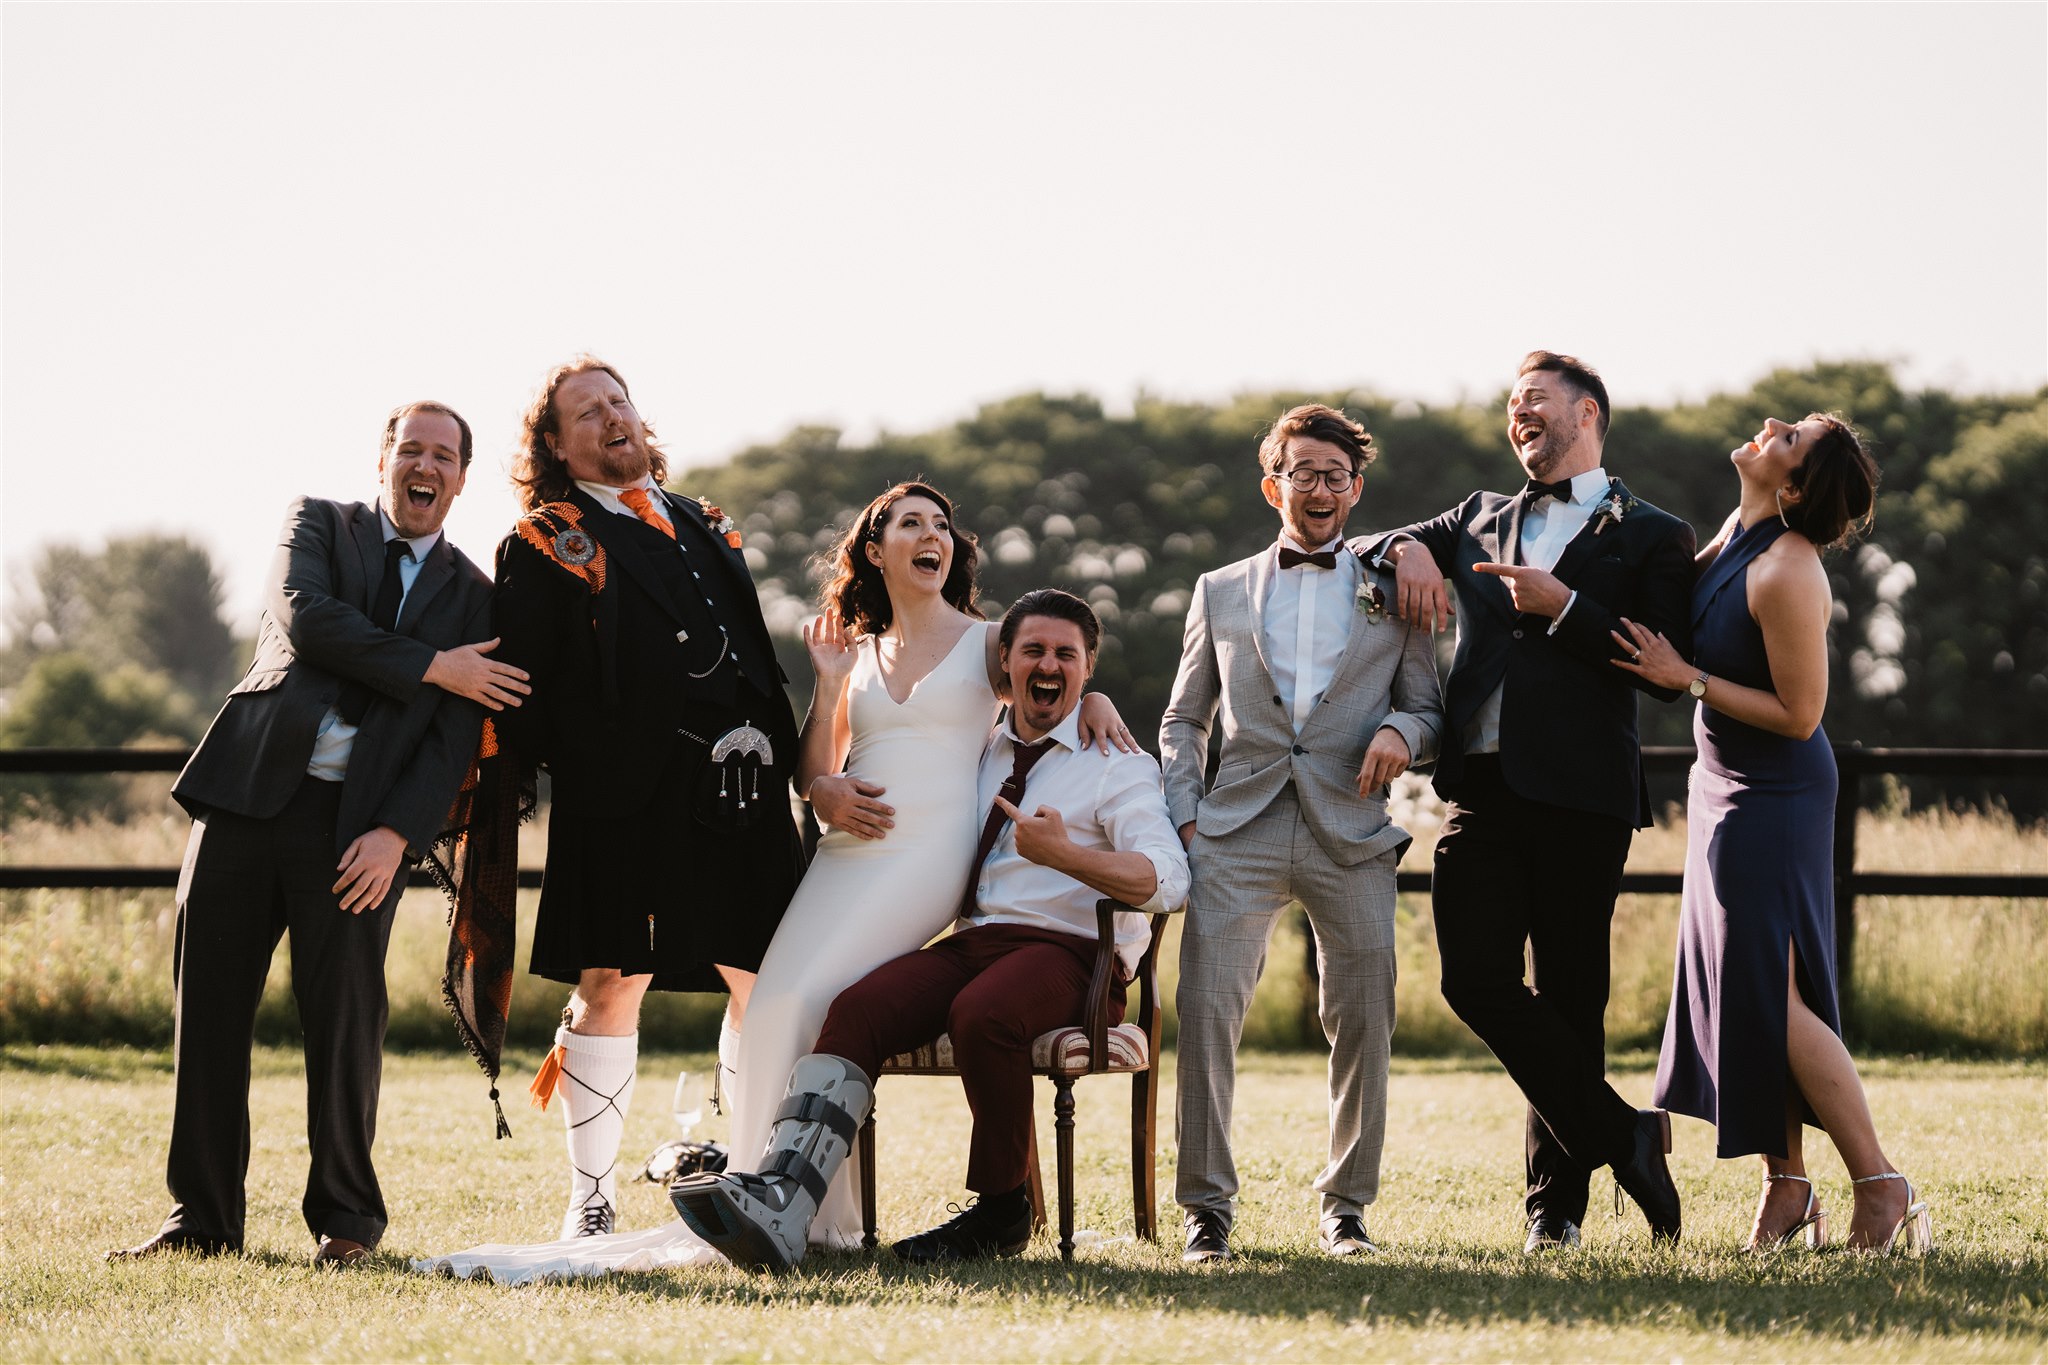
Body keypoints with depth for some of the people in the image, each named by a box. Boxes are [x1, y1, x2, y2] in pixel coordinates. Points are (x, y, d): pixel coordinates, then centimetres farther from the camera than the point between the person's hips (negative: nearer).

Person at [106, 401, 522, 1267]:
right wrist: (431, 667, -8)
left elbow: (456, 735, 3)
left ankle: (345, 1219, 10)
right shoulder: (318, 523, 13)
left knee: (343, 1016, -5)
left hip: (356, 822, 0)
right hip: (250, 787, 1)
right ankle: (202, 1219, 10)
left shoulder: (473, 597, 14)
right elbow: (304, 618, -7)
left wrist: (396, 833, -12)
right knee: (208, 1008, 1)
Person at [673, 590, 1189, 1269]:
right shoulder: (974, 754, 23)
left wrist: (1065, 854, -28)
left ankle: (1002, 1213, -18)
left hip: (1068, 952, -5)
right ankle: (777, 1204, -43)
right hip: (971, 943, 5)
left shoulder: (1118, 765, 6)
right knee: (857, 1008, -25)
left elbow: (1167, 882, -12)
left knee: (980, 1014, -38)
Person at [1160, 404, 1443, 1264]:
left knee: (1362, 1019, -1)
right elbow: (1183, 719, 20)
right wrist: (1182, 815, 5)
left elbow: (1431, 710, 15)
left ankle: (1346, 1206, 12)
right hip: (1238, 830, 0)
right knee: (1204, 1006, -13)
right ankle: (1206, 1206, -7)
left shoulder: (1392, 594, 14)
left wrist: (1401, 731, -9)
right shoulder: (1220, 593, 18)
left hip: (1351, 834, 0)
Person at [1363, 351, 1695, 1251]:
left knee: (1567, 995, 0)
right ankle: (1622, 1136, -1)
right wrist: (1407, 549, 8)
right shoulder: (1484, 519, 22)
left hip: (1580, 793, -4)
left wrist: (1565, 608, -12)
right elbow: (1364, 549, 31)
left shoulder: (1649, 537, 6)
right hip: (1483, 787, 4)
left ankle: (1556, 1201, 10)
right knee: (1474, 978, -10)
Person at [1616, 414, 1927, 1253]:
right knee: (1741, 986, 9)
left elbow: (1799, 713, -22)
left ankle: (1882, 1188, -3)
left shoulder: (1789, 576, -25)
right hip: (1724, 784, 9)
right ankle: (1787, 1184, 15)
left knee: (1776, 996, -9)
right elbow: (1691, 618, 23)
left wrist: (1685, 679, -20)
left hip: (1774, 798, -9)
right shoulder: (1738, 531, 3)